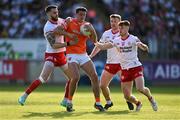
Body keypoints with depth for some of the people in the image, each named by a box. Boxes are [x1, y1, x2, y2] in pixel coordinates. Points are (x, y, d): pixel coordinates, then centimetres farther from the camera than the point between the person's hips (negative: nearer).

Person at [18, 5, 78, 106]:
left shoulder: (60, 21, 3)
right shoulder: (48, 28, -20)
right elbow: (54, 45, -26)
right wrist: (69, 43, -33)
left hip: (62, 55, 8)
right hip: (51, 55, -8)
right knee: (43, 78, -18)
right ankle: (24, 96, -9)